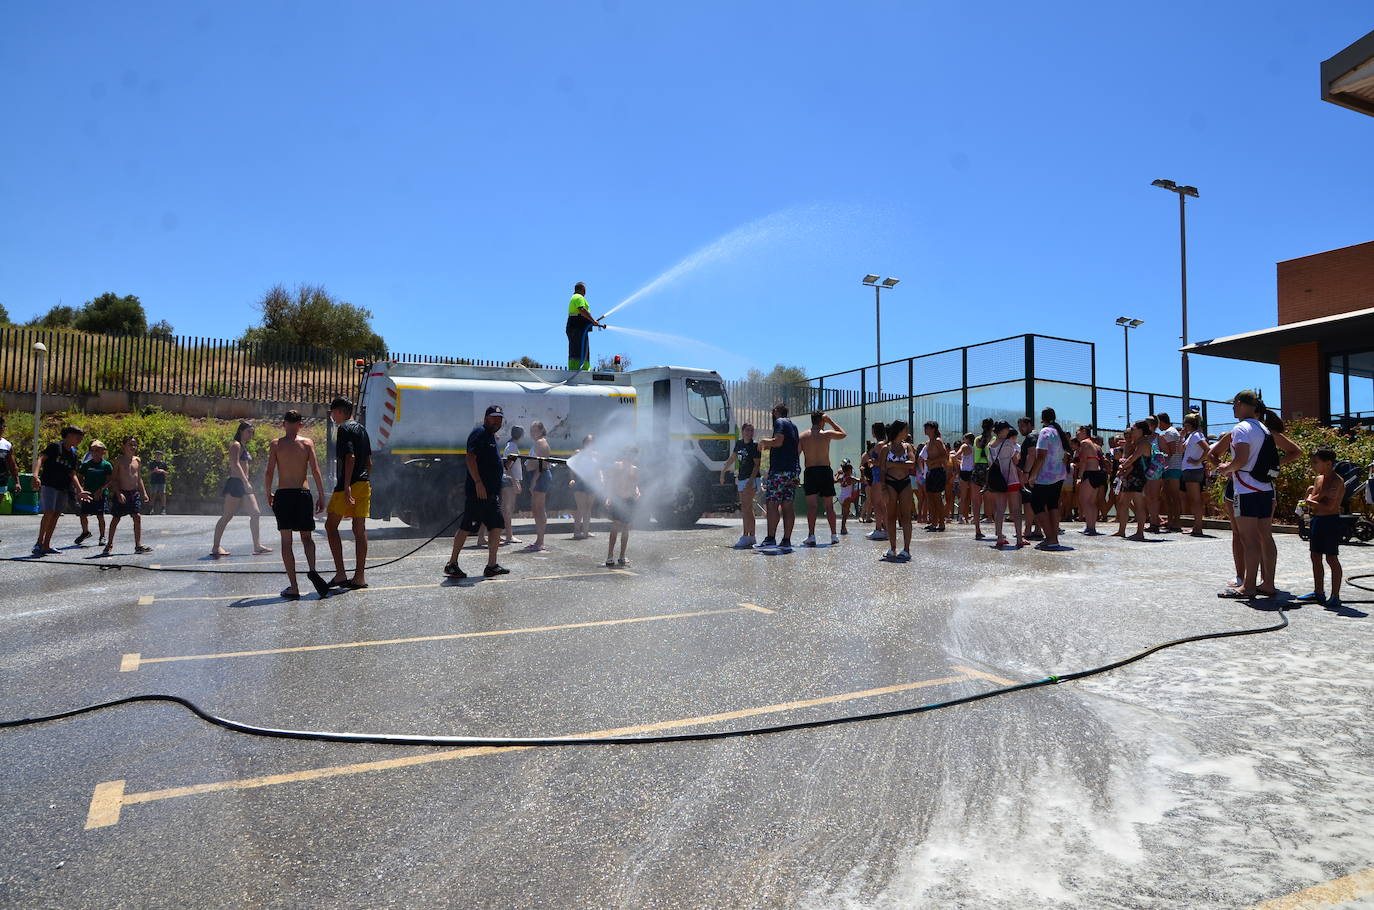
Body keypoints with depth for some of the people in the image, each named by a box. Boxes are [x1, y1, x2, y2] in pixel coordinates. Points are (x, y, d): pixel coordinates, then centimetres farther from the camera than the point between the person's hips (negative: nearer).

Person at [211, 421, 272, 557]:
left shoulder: (244, 446, 20)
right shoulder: (236, 445, -8)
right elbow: (235, 464, -19)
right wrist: (246, 482, -26)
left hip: (244, 484, 9)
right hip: (235, 483, -9)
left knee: (256, 513, 3)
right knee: (227, 516, -4)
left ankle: (257, 546, 4)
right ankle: (216, 547, 3)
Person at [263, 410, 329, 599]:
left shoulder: (276, 444, 1)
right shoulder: (307, 442, 1)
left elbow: (269, 473, -2)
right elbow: (315, 471, -4)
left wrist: (268, 494, 13)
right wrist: (321, 497, 1)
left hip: (282, 495, 0)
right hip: (303, 494, 1)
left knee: (286, 541, 5)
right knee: (306, 536, 16)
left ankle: (293, 587, 3)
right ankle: (312, 569, -11)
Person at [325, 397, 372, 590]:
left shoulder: (344, 429, -8)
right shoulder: (362, 429, 18)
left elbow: (350, 457, -19)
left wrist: (346, 487, -22)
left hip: (349, 485, -8)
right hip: (364, 484, 8)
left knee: (331, 525, 2)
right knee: (360, 529, 6)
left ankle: (340, 573, -2)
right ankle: (360, 576, 7)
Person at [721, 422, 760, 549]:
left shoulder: (754, 446, -8)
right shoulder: (739, 443, 12)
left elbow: (757, 464, -13)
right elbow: (732, 458, 24)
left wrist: (751, 480, -22)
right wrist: (723, 471, 25)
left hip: (752, 478, -7)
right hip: (741, 479, 7)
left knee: (746, 508, -15)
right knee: (748, 509, 10)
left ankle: (745, 536, -17)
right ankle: (752, 537, 16)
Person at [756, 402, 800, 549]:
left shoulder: (779, 422, -3)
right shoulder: (793, 425, 23)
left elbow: (778, 442, -17)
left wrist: (765, 441, 0)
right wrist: (769, 445, 30)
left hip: (780, 470, -8)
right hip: (794, 470, 8)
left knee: (772, 504, -8)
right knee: (787, 505, 5)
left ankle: (770, 538, -13)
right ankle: (787, 540, 2)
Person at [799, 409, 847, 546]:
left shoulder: (802, 436, 3)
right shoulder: (827, 434, 0)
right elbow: (843, 434, 20)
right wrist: (830, 421, 21)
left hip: (810, 472, 0)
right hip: (825, 471, 0)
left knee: (811, 505, -2)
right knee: (829, 505, 9)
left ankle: (811, 536, -10)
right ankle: (833, 535, 12)